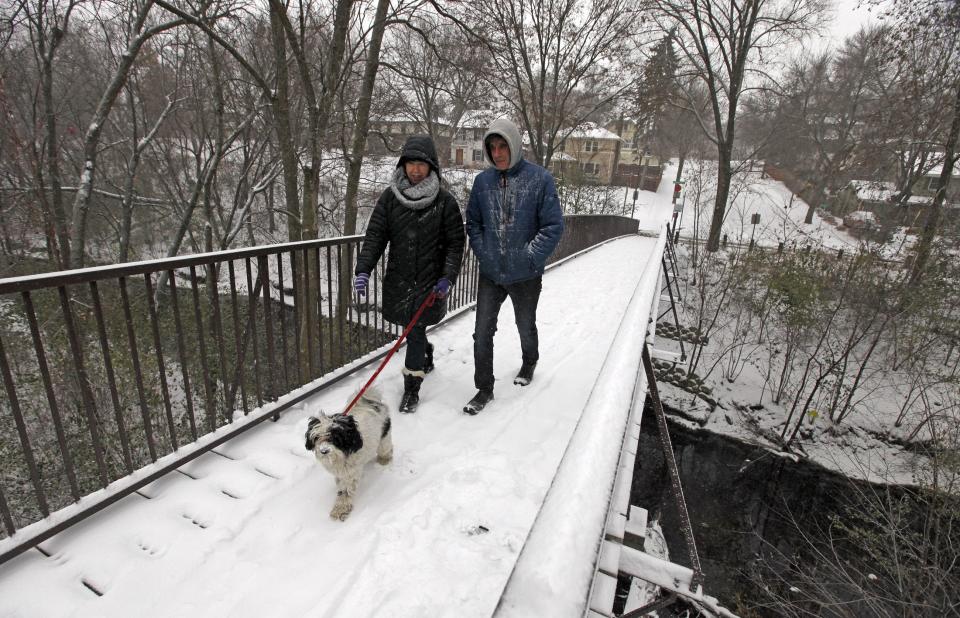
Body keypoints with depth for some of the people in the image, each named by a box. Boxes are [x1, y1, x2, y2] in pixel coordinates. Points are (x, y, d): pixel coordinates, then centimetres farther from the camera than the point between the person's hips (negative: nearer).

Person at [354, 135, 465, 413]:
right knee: (411, 328, 16)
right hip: (398, 278, 3)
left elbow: (455, 243, -3)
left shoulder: (445, 201, -5)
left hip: (430, 281, -3)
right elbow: (375, 235, -2)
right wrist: (363, 270, -13)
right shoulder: (390, 197, 1)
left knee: (416, 331, -4)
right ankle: (426, 355, 48)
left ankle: (411, 388, 11)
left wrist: (448, 277, -13)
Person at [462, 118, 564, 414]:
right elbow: (473, 223, 8)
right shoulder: (482, 180, 0)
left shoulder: (540, 178, -11)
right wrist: (483, 253, -4)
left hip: (525, 275, -2)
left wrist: (529, 258, -16)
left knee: (525, 327, 19)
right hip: (490, 273, 3)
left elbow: (553, 226, -11)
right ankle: (484, 388, 18)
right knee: (483, 332, 3)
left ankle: (529, 363, 48)